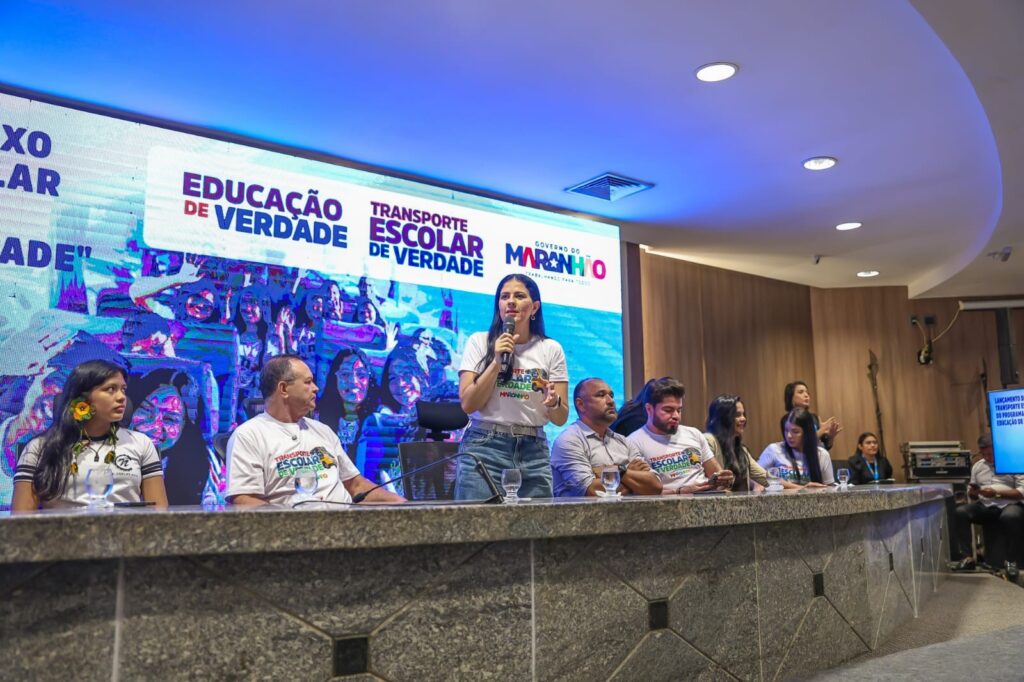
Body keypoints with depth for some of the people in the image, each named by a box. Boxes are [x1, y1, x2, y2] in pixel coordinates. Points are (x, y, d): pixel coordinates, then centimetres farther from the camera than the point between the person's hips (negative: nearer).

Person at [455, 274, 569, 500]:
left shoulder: (551, 349, 7)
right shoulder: (479, 342, 4)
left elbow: (561, 418, 7)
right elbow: (468, 404, -4)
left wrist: (553, 402, -15)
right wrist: (497, 361, -11)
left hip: (534, 450, 2)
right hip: (484, 446, -1)